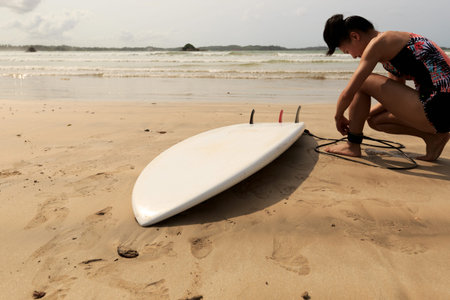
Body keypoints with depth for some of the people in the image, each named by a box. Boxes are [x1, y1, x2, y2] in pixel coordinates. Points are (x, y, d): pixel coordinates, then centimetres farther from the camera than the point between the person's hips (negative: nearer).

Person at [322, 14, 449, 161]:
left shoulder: (378, 43, -9)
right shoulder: (395, 40, 20)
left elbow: (348, 94, -10)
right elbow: (395, 93, 26)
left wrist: (338, 117, 9)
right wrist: (361, 115, 25)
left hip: (438, 109, -10)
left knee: (362, 82, -4)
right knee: (375, 120, 22)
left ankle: (353, 145, 4)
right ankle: (432, 137, 12)